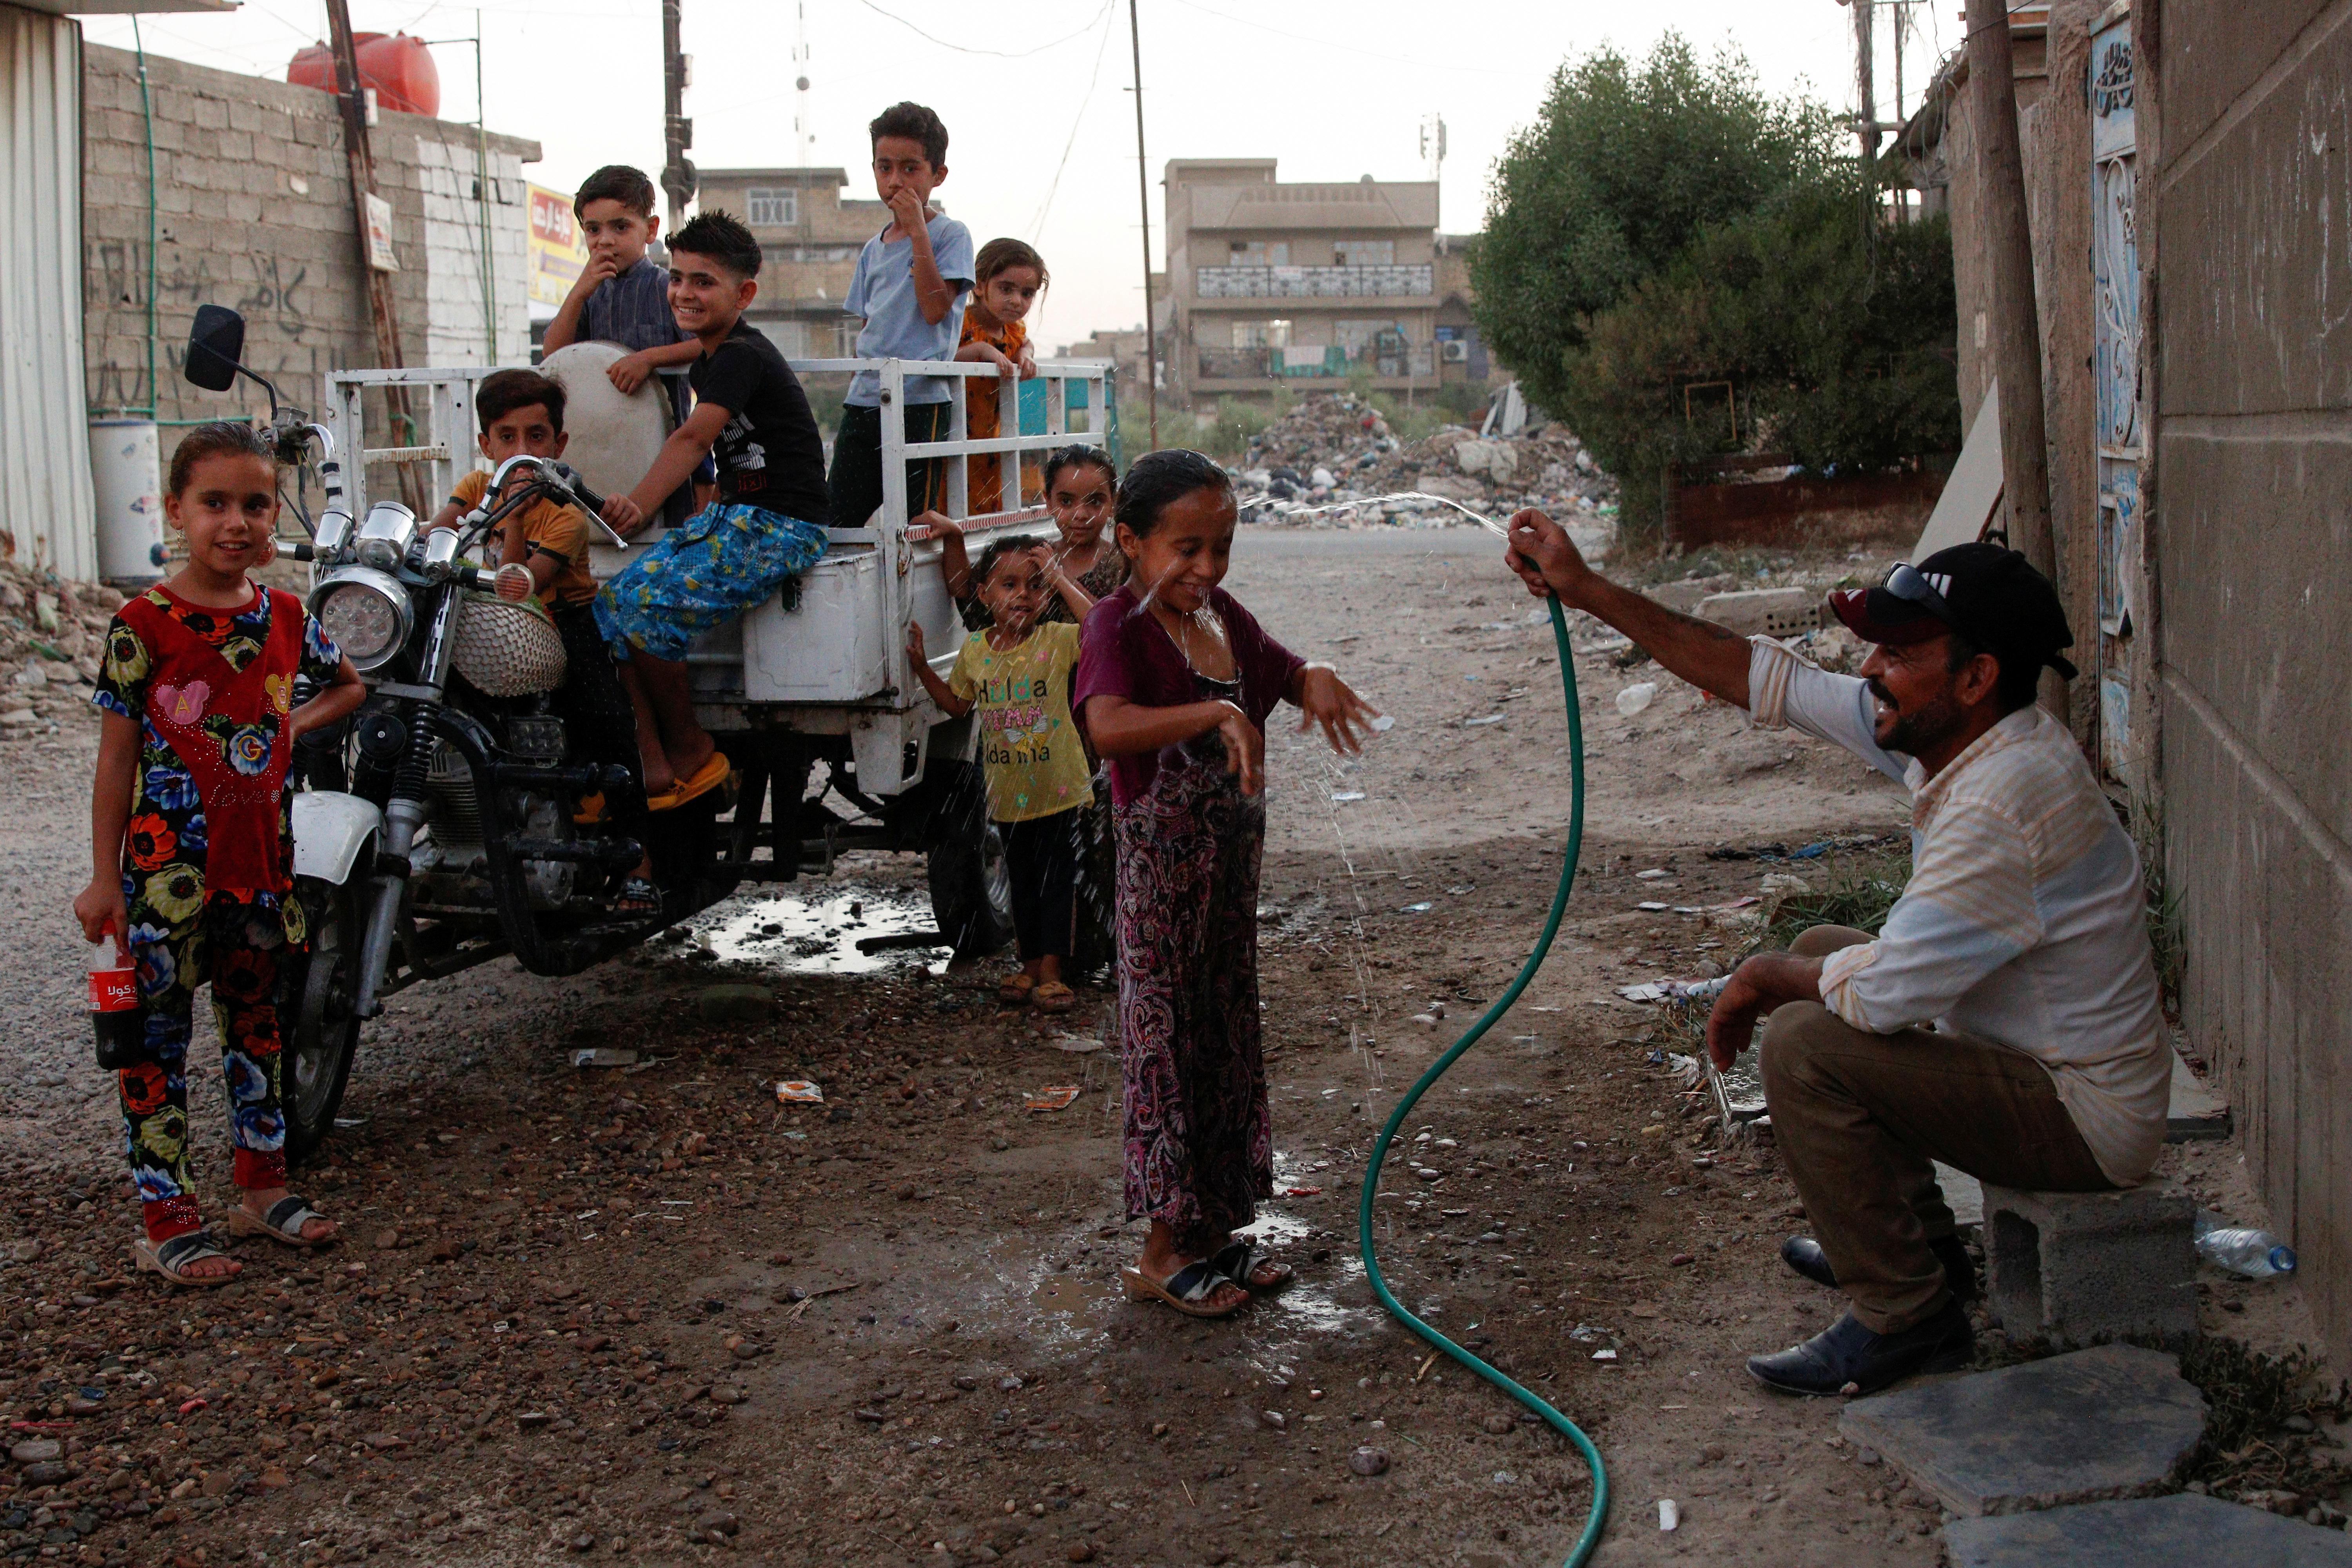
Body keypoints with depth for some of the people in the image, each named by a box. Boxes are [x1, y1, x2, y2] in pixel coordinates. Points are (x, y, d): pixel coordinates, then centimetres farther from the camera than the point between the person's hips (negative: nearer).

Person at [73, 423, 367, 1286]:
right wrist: (104, 877, -8)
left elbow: (349, 684, 24)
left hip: (263, 856, 5)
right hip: (169, 864, -5)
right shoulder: (144, 624, -10)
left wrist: (293, 725, 6)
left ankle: (262, 1183, 29)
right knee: (157, 1033, 0)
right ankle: (167, 1219, 6)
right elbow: (117, 757, -8)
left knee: (258, 1019, 15)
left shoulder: (285, 616, 4)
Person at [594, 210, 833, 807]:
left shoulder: (743, 356, -15)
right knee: (610, 605, -5)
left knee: (647, 609, -24)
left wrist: (639, 505, -44)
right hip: (731, 516, 10)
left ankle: (690, 750, -4)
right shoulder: (707, 361, 16)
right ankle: (651, 766, -8)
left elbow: (696, 436, -32)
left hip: (782, 529, -10)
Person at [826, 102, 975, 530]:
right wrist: (851, 405, 17)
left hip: (920, 403, -6)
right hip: (864, 401, 6)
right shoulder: (874, 249, 18)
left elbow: (935, 309, -14)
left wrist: (918, 232, -13)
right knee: (837, 522, 1)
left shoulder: (950, 235, -1)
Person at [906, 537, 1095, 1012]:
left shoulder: (1057, 641, -10)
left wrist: (1060, 581, -24)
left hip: (1058, 787, -4)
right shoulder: (975, 650, 2)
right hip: (1007, 791, 4)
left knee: (1057, 880, 1)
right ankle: (1029, 965, 25)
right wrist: (921, 666, 4)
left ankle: (1051, 972, 7)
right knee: (1022, 880, 15)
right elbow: (957, 705, 15)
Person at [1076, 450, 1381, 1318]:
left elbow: (1288, 675, 22)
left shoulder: (1227, 619, 7)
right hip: (1161, 864, -8)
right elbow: (1108, 725, -35)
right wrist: (1217, 713, -40)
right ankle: (1162, 1252, 10)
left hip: (1232, 860, 8)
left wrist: (1318, 678, -2)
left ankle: (1216, 1232, 26)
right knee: (1166, 1036, -1)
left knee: (1227, 1034, 14)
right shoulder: (1118, 625, -16)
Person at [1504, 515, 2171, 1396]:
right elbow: (1768, 680, 3)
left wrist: (1762, 979, -9)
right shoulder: (1950, 734, -1)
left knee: (1806, 1044, -21)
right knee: (1821, 953, 20)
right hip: (2034, 1059, 10)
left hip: (2085, 1122, -10)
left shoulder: (2002, 801, -30)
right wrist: (1586, 590, 1)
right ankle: (1913, 1242, 25)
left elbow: (1884, 991, -29)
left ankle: (1907, 1315, -7)